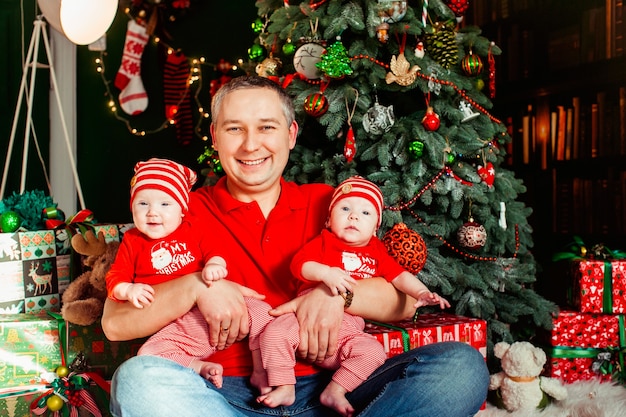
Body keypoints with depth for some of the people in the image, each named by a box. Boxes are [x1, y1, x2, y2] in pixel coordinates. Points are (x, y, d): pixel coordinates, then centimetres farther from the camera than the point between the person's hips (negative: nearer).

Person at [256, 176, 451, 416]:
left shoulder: (376, 252, 17)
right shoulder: (323, 242, 8)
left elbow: (400, 276, 12)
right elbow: (299, 263, -9)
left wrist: (421, 292, -7)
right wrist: (325, 273, -27)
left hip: (348, 327, 2)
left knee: (373, 351, -24)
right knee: (274, 332, -25)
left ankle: (335, 391, -15)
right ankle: (284, 388, -12)